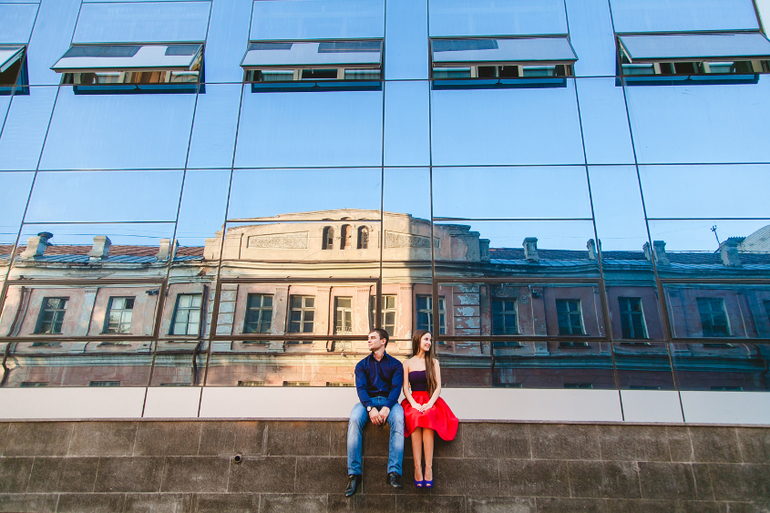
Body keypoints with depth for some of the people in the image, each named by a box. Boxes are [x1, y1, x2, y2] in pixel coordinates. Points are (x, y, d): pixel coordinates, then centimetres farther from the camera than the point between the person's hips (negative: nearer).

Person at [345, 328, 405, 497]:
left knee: (398, 419, -36)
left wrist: (387, 407, -23)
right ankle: (354, 474, -31)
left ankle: (394, 472, -36)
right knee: (354, 419, -32)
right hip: (368, 401, 1)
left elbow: (396, 387, -3)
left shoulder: (395, 364, 11)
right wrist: (370, 408, -21)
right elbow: (361, 388, 0)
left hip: (389, 401, -1)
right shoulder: (362, 365, 15)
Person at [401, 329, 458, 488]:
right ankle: (418, 469, -36)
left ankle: (428, 468, -36)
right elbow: (405, 388, 6)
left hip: (431, 400, 0)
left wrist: (429, 403, -12)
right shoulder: (408, 363, 14)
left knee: (428, 416, -34)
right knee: (415, 417, -34)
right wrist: (414, 404, -13)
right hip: (413, 401, 0)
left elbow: (438, 387, 6)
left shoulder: (434, 362, 14)